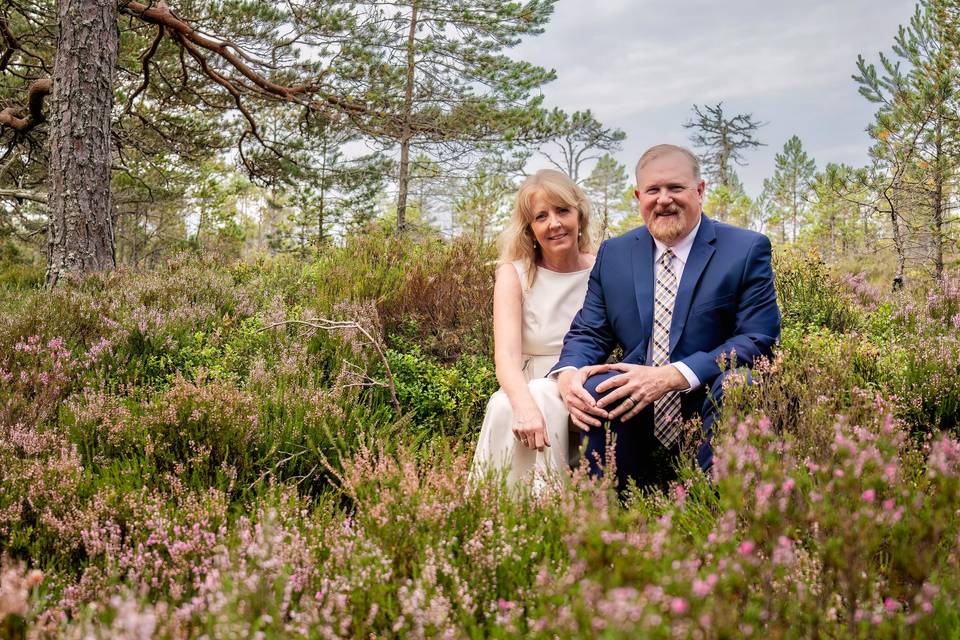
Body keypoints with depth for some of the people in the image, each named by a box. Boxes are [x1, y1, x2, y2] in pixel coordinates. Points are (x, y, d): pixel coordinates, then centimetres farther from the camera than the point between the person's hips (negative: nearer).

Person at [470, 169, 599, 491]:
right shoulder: (514, 274, 2)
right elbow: (506, 355, -11)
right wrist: (524, 404, -34)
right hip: (527, 391, 0)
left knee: (542, 393, -31)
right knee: (505, 405, -31)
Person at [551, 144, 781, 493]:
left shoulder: (747, 249, -2)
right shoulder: (613, 254, 10)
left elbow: (759, 340, -10)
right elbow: (588, 333, 10)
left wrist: (673, 376, -22)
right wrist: (568, 373, -16)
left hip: (711, 409, -2)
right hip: (635, 412, 3)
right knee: (596, 388, -26)